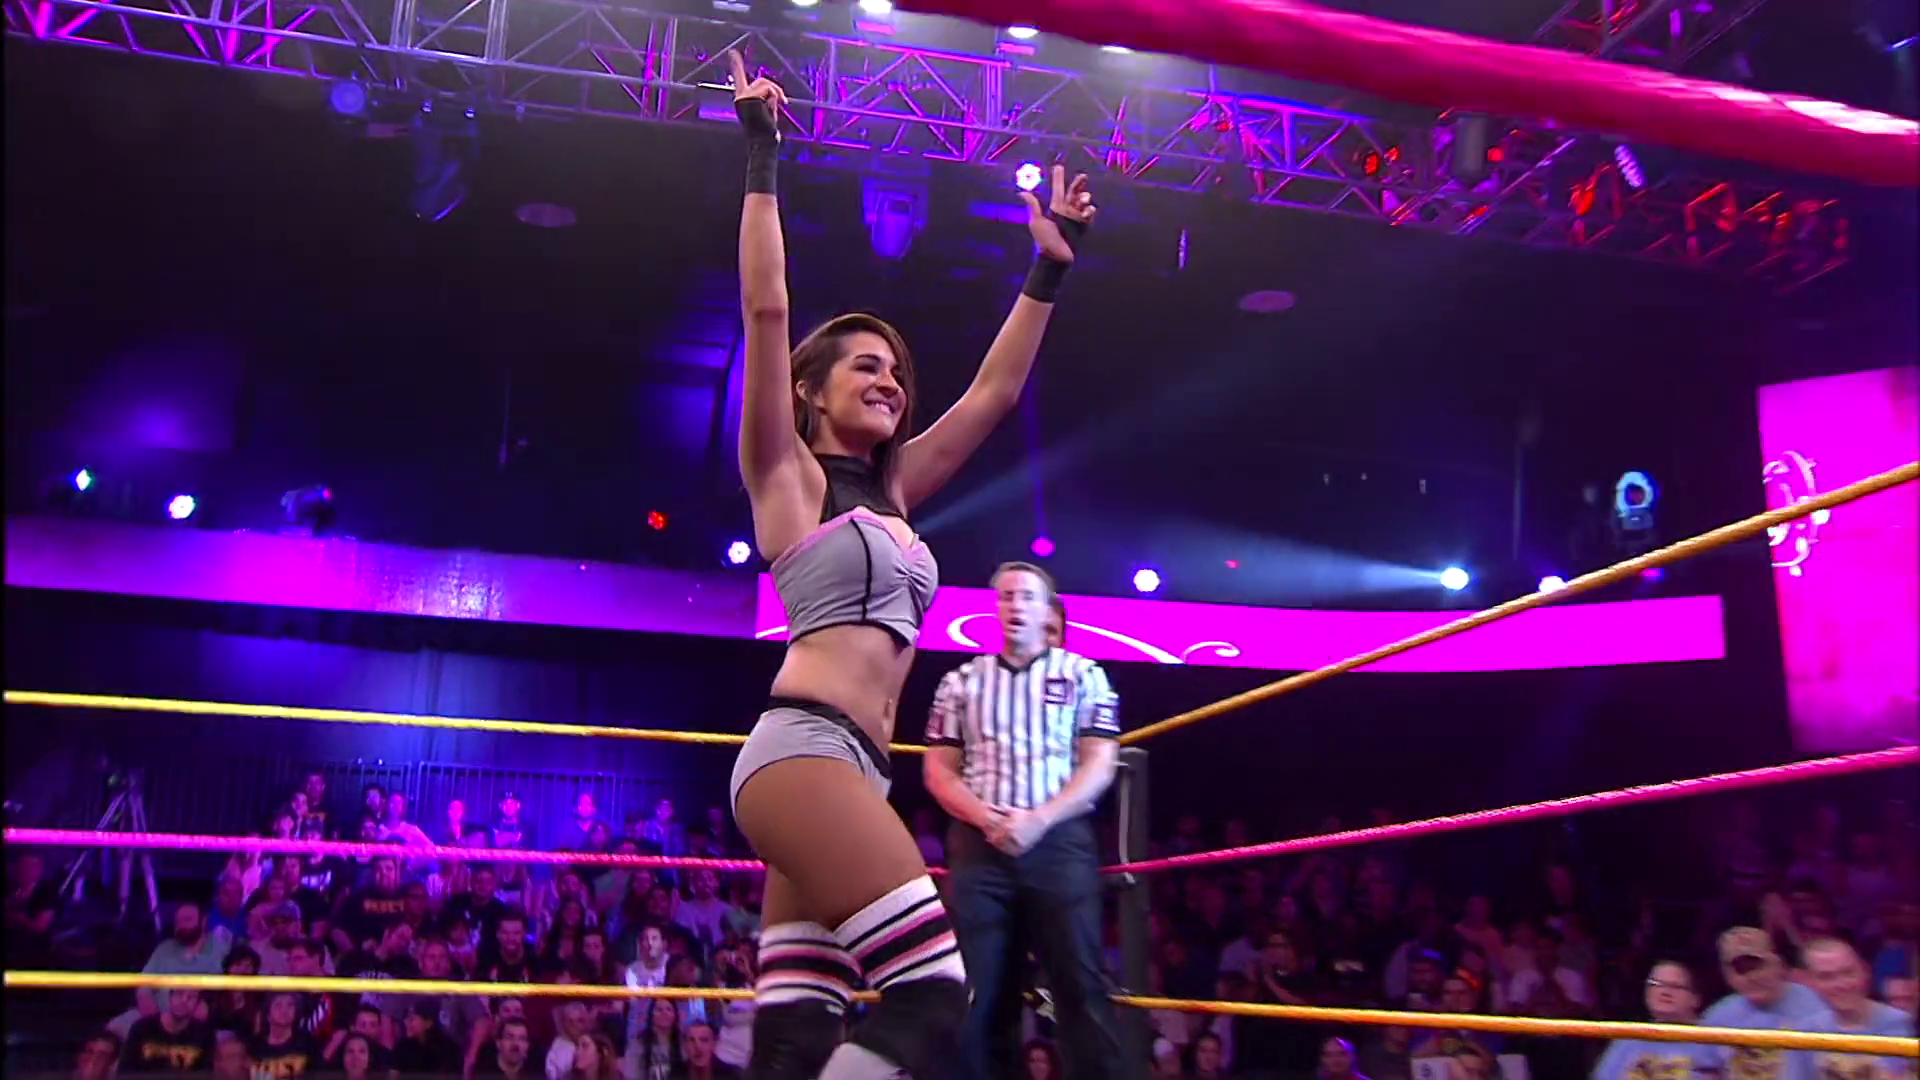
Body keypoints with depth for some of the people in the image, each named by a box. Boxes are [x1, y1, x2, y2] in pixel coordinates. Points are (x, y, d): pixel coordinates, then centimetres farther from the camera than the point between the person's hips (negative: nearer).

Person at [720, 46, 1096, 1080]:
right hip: (802, 751, -7)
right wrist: (761, 159, -5)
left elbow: (993, 392, 25)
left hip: (846, 769, 7)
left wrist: (1050, 265, 26)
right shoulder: (786, 476, 6)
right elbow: (765, 314, -5)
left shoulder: (886, 492, 23)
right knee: (929, 996, -18)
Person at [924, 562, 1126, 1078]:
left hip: (1060, 843, -2)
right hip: (979, 845, 2)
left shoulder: (1083, 675, 9)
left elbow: (1099, 765, 1)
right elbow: (939, 770, 10)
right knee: (975, 988, 0)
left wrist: (1039, 819, -13)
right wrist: (985, 817, -9)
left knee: (1081, 985, -7)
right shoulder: (961, 681, 15)